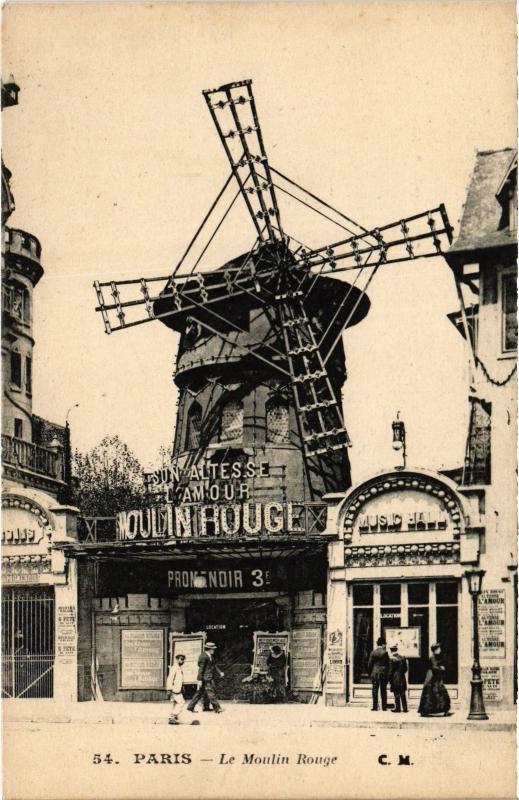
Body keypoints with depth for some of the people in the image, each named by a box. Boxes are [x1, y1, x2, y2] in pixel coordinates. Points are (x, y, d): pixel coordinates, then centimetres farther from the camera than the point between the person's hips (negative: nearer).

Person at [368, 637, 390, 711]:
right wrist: (387, 673, 7)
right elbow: (388, 664, -3)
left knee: (375, 691, 4)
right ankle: (384, 707, 3)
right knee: (383, 691, 4)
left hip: (374, 674, 1)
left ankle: (375, 706, 1)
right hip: (383, 674, -1)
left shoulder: (373, 653, -1)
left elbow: (369, 664, 2)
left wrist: (370, 674, 11)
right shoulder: (385, 652, -6)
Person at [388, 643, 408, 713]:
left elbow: (390, 670, -11)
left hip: (395, 679, -5)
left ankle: (397, 708, 2)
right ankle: (405, 708, 10)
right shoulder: (402, 657, 4)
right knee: (403, 694, 9)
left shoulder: (391, 659, -13)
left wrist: (389, 679, -3)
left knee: (397, 694, 0)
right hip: (402, 678, 5)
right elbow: (405, 668, 9)